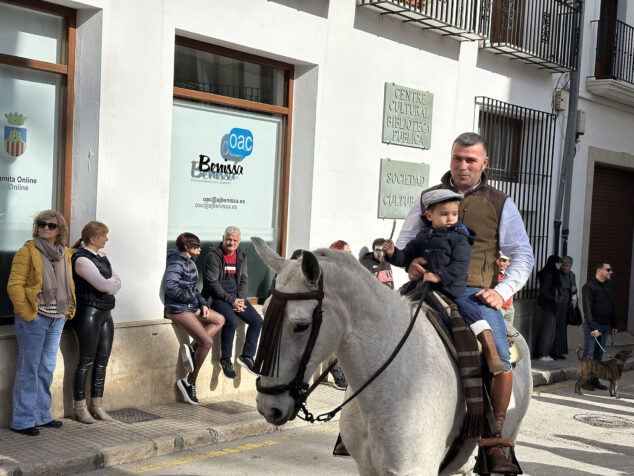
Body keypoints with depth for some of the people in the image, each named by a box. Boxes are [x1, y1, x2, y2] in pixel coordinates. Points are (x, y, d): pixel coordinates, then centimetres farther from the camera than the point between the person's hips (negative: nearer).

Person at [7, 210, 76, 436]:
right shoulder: (27, 252, -7)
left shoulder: (65, 254, 12)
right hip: (34, 320, -6)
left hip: (56, 320, 6)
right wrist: (26, 313, -15)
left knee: (47, 369, 14)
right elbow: (14, 285, -11)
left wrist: (69, 310, 11)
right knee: (28, 369, -1)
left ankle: (41, 415, 25)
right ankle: (22, 420, 7)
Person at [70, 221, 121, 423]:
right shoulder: (81, 259, -14)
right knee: (86, 361, -4)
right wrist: (111, 282, 2)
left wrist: (108, 283, -9)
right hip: (88, 313, -8)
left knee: (102, 361, 8)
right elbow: (103, 285, -19)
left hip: (105, 313, 8)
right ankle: (79, 407, 5)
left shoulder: (101, 257, 14)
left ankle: (97, 405, 16)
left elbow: (117, 282, 11)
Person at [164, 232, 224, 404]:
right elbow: (170, 287, -26)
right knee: (207, 342, -11)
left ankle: (192, 349, -4)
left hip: (191, 306, 10)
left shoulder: (189, 262, 15)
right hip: (178, 309, -10)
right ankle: (190, 381, 0)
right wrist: (191, 299, -16)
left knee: (220, 320, 11)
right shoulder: (176, 262, -14)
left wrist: (203, 303, 4)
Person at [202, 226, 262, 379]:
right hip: (218, 297, -6)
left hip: (236, 297, 7)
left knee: (257, 321, -9)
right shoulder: (214, 255, -10)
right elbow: (212, 283, -14)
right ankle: (225, 360, -14)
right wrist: (231, 300, -19)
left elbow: (244, 280, 12)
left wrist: (241, 299, -7)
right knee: (232, 321, -31)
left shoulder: (241, 256, 10)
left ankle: (247, 356, 4)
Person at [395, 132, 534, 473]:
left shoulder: (500, 205, 13)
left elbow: (522, 256, 12)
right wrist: (410, 262, -4)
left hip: (477, 293, -1)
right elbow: (403, 242, 20)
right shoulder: (428, 198, 16)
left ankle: (493, 442, -2)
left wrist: (502, 291, -4)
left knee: (500, 359, -22)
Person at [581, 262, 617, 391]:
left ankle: (594, 379, 15)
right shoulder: (589, 286, -9)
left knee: (599, 353, 9)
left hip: (605, 326, 7)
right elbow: (587, 309, -15)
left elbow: (612, 307, 19)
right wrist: (593, 327, -21)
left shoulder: (608, 286, 13)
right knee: (589, 353, -4)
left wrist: (613, 325, 15)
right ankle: (584, 379, 2)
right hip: (593, 325, -7)